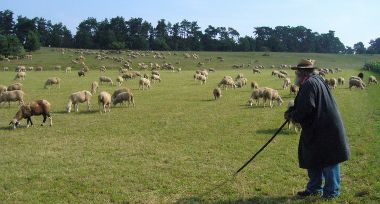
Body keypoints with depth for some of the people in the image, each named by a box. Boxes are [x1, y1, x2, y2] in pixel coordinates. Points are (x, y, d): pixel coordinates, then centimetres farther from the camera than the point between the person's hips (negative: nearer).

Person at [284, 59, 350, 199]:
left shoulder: (309, 84, -19)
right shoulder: (317, 80, 14)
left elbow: (305, 107, -26)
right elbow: (304, 104, 16)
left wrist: (294, 116, -8)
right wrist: (291, 111, 4)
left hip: (324, 131, -11)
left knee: (328, 161, 2)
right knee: (312, 159, 18)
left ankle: (331, 192, 15)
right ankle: (314, 188, 30)